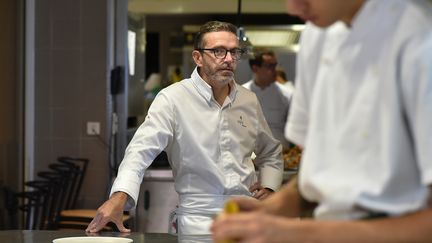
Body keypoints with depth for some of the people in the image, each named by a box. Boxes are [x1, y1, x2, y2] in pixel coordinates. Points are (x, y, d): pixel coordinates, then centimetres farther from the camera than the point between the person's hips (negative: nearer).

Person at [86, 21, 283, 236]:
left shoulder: (248, 100, 13)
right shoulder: (173, 99, -4)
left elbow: (271, 153, 28)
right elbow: (142, 148, -16)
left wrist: (269, 185, 9)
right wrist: (120, 195, -32)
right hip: (199, 219, -4)